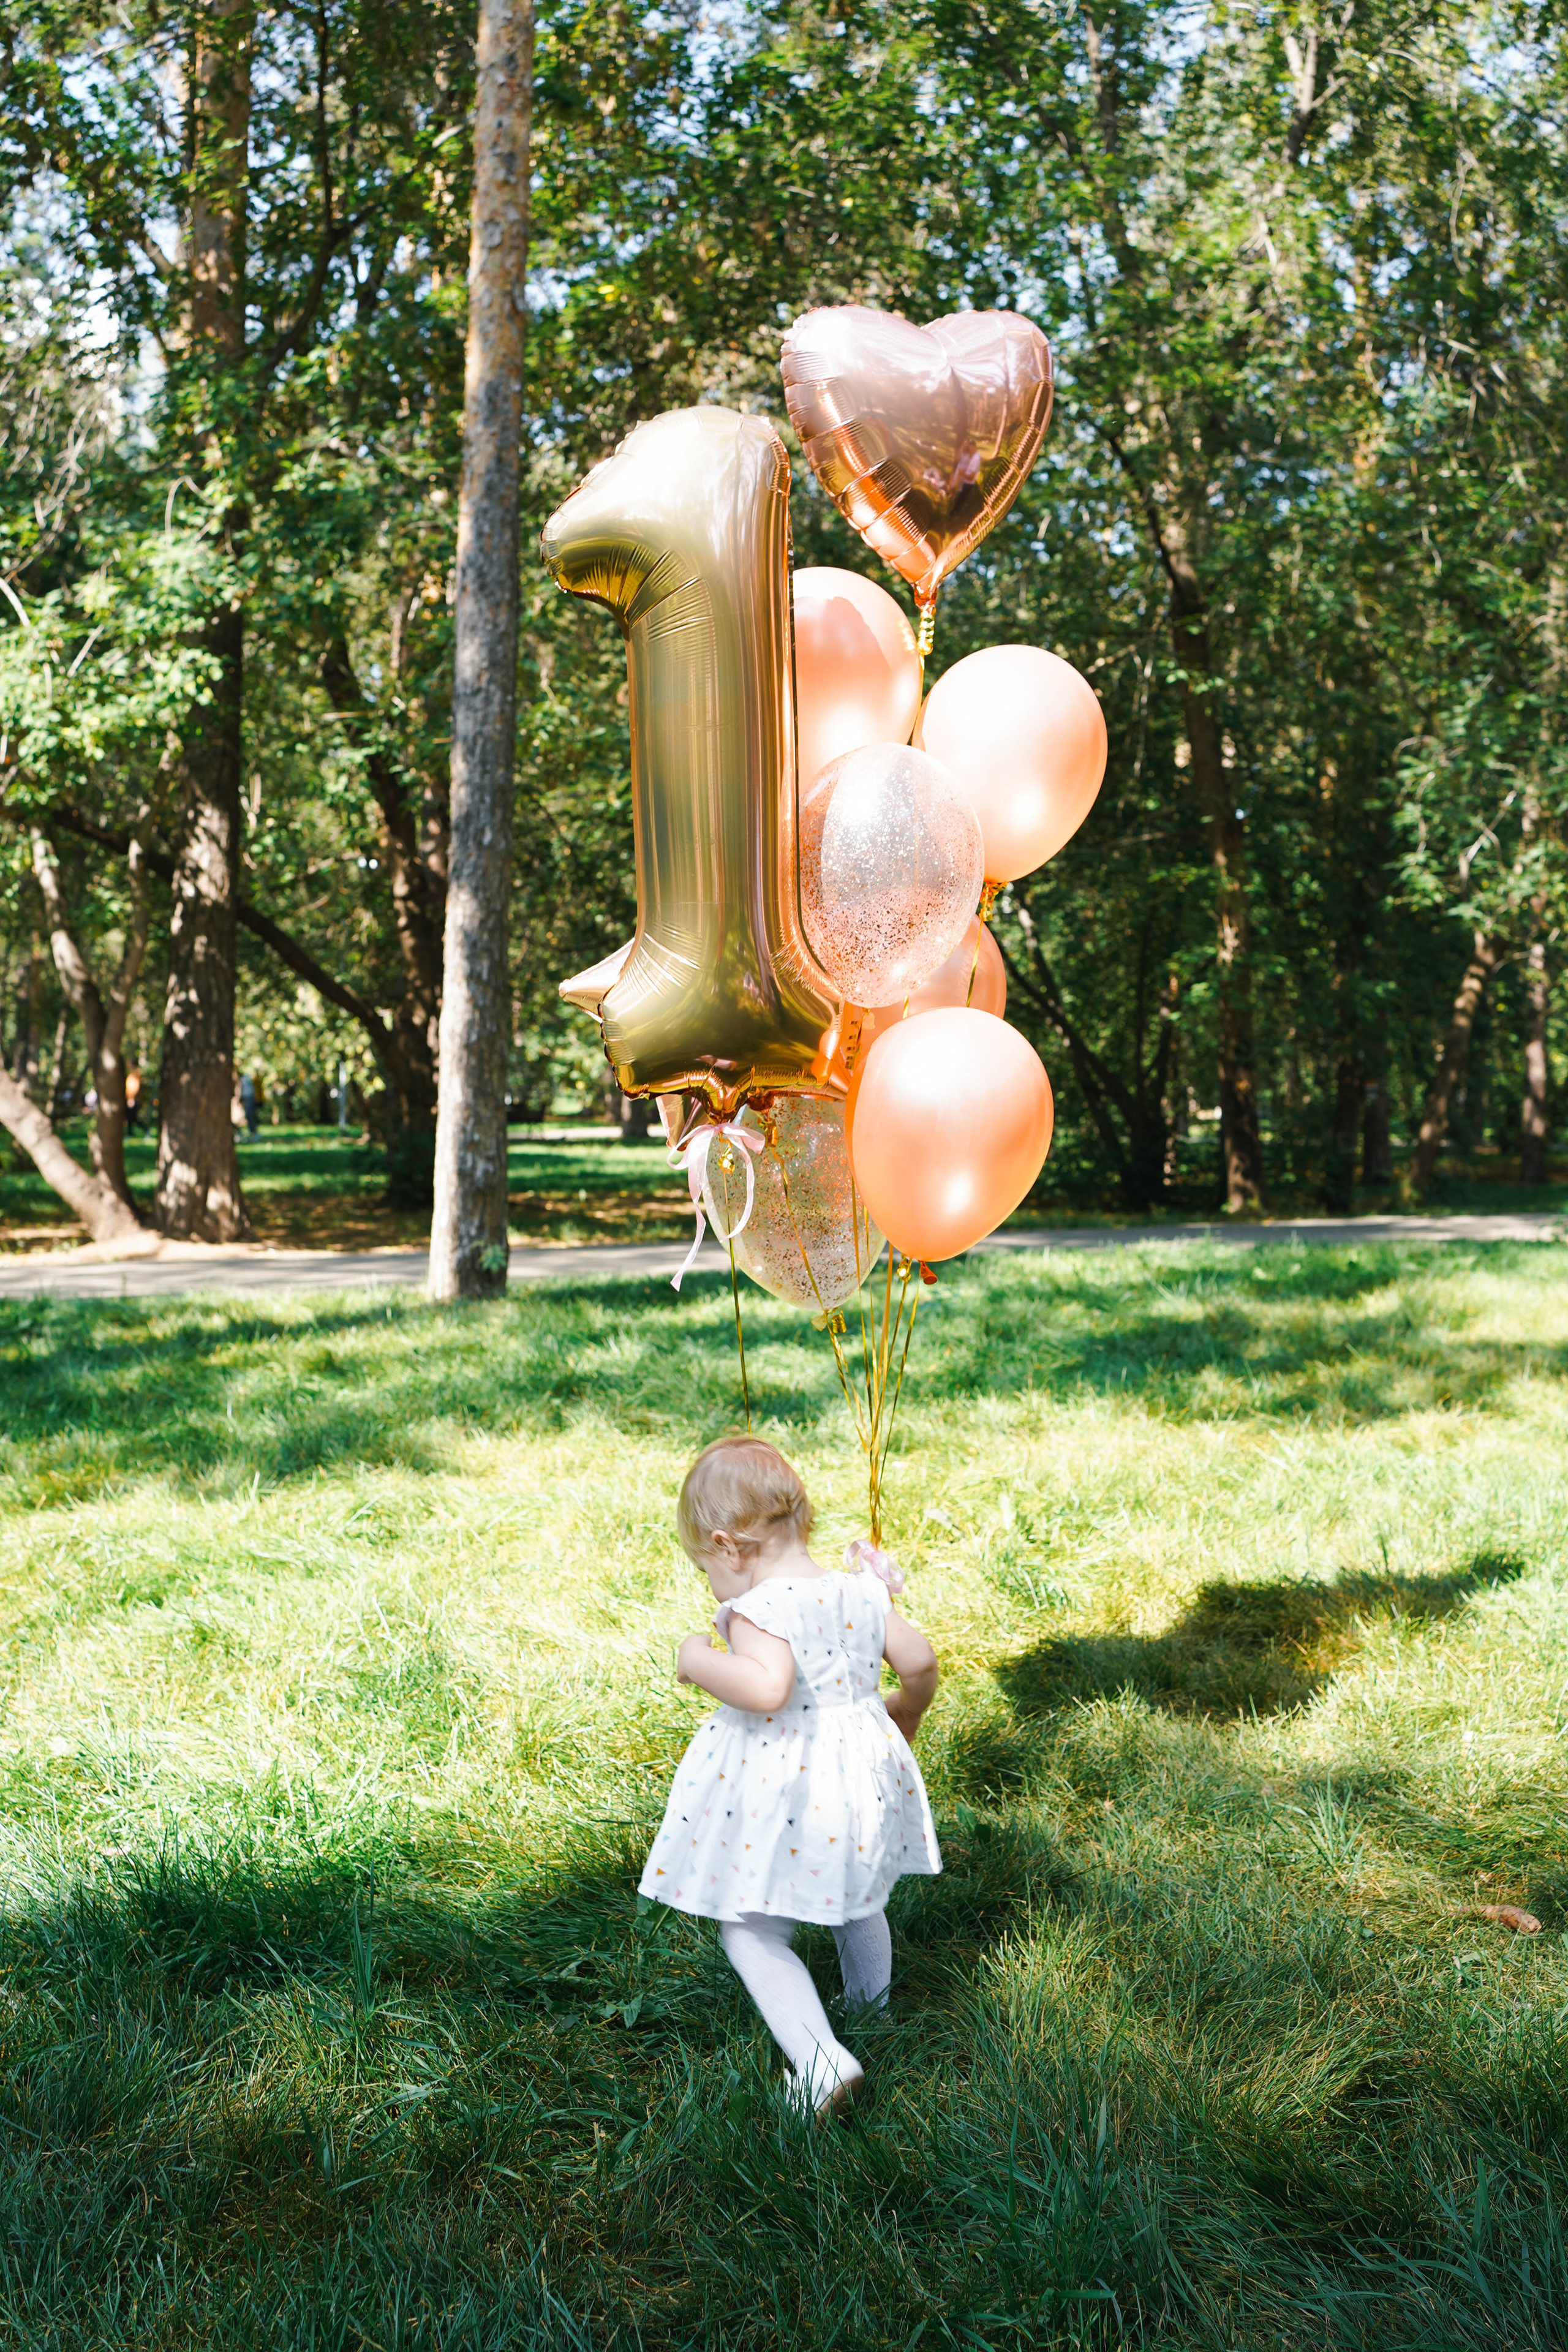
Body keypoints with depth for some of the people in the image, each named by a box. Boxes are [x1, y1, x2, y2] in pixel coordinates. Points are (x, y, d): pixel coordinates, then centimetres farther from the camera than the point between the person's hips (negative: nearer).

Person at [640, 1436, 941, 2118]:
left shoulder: (758, 1609, -22)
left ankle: (820, 2060, -9)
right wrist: (905, 1714, 22)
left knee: (752, 1934, 4)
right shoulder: (859, 1592, -1)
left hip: (778, 1795, -7)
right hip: (859, 1774, 8)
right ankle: (872, 2010, 52)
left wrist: (699, 1662, -22)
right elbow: (920, 1662, 2)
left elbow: (767, 1689, -37)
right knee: (857, 1898, 31)